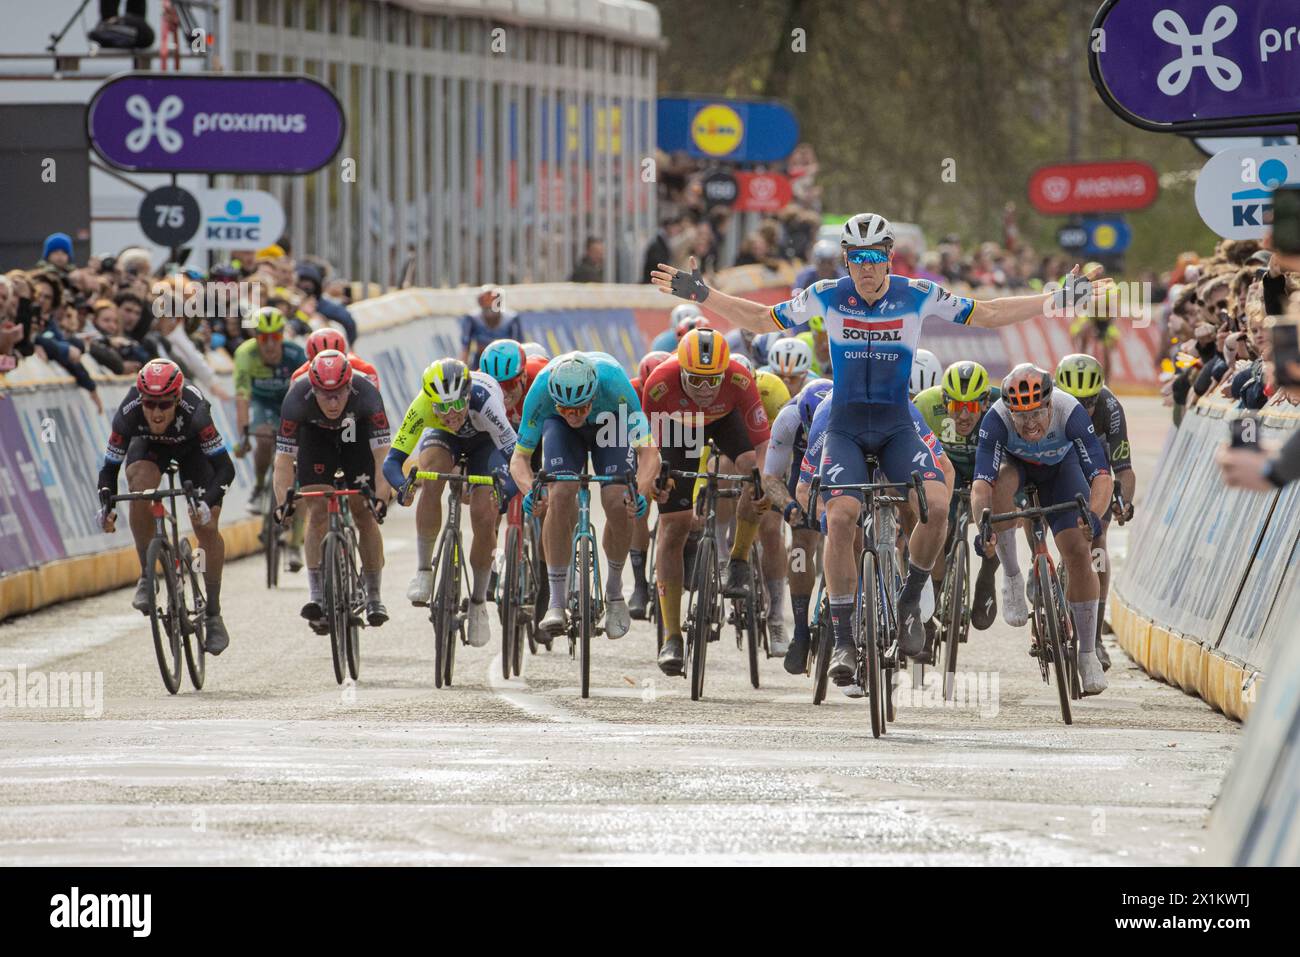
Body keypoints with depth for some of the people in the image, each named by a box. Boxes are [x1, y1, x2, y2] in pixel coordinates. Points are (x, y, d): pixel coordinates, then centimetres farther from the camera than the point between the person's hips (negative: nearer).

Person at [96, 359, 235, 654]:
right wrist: (106, 505, -44)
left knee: (207, 526, -12)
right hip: (148, 445, 1)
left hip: (192, 447, -1)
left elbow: (225, 467, -38)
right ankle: (146, 578, -17)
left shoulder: (194, 412, -41)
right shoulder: (128, 415, -36)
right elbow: (109, 467, -26)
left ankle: (213, 615, 5)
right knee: (140, 485, -33)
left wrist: (207, 502, -53)